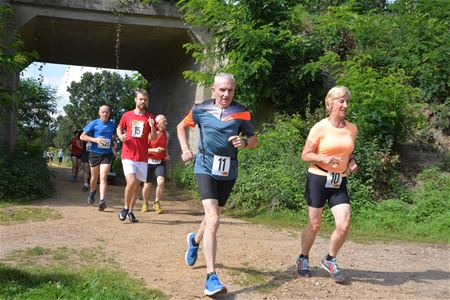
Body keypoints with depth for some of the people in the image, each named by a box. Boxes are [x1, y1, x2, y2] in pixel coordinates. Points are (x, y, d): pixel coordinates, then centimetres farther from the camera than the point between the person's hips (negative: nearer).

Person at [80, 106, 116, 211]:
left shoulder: (112, 124, 7)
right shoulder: (94, 123, -2)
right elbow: (82, 136, -2)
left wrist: (113, 142, 6)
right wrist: (95, 140, -17)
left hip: (107, 154, 0)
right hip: (95, 153, 0)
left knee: (103, 177, -14)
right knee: (94, 177, 14)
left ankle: (102, 201, -21)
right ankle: (92, 191, 44)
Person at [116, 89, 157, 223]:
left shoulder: (150, 118, 5)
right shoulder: (127, 115, 3)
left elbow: (153, 138, 4)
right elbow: (119, 128, 18)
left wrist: (152, 127, -15)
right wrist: (121, 136, -4)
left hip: (142, 157, 2)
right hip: (128, 155, -2)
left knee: (137, 185, 7)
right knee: (131, 182, -18)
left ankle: (130, 211, 21)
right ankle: (125, 208, 5)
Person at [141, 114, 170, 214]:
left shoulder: (166, 134, 7)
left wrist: (167, 155, 4)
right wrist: (154, 150, -23)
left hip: (160, 162, 3)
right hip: (149, 162, -3)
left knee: (161, 182, -20)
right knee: (147, 185, 4)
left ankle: (157, 203, 2)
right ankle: (145, 203, 32)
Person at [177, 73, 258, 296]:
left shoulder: (241, 113, -2)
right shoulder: (201, 109, -2)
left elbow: (254, 140, 3)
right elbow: (181, 127, 15)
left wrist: (244, 142, -19)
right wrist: (185, 149, 2)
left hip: (228, 171, 3)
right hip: (206, 167, -3)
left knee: (214, 217, 19)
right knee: (213, 220, -17)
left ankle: (195, 241, 53)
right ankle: (211, 277, -15)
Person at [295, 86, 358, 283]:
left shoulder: (352, 129, 4)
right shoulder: (320, 128, -10)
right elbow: (305, 155, -7)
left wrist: (352, 161, 0)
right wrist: (324, 158, -24)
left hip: (339, 182, 4)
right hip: (318, 179, -4)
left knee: (343, 225, -8)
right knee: (314, 225, 6)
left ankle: (330, 260, 17)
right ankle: (303, 259, 30)